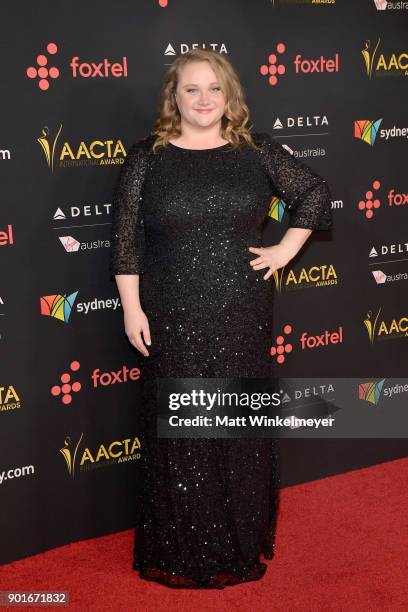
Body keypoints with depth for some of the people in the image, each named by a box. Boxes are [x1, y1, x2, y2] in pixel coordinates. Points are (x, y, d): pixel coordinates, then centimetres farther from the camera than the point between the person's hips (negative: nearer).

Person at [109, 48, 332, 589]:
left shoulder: (256, 151, 3)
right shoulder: (148, 156, -1)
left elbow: (315, 191, 13)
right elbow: (125, 238, -2)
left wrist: (286, 250, 4)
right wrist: (132, 309, -7)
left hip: (241, 318, 2)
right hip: (172, 320, -1)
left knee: (241, 429, 11)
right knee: (179, 433, 6)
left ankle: (241, 544, 30)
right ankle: (181, 551, 23)